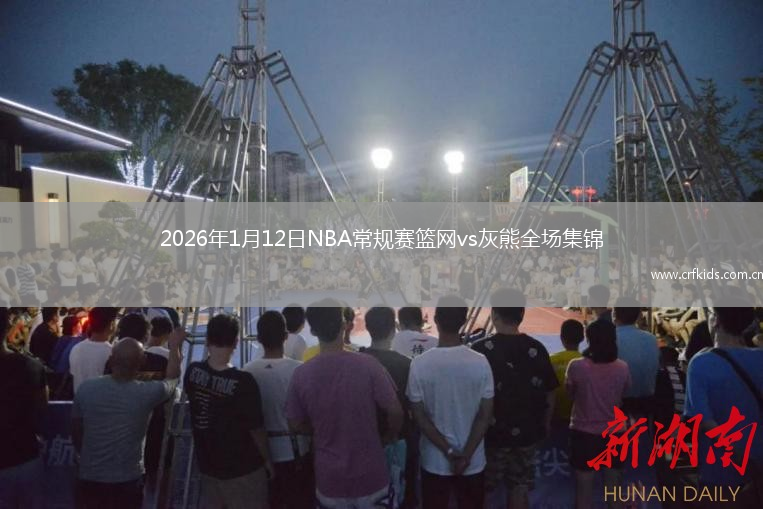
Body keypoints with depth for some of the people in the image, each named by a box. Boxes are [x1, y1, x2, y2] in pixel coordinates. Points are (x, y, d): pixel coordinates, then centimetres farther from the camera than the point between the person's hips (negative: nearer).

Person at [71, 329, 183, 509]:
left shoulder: (86, 388, -10)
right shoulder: (147, 393, -17)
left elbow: (76, 432, 4)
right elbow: (173, 377, 6)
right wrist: (175, 345, 22)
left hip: (89, 477, 2)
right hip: (128, 480, -2)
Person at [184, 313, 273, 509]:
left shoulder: (193, 372, -12)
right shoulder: (243, 382, -27)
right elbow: (256, 428, -18)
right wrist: (267, 459, -2)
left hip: (207, 463, 5)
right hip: (243, 468, -5)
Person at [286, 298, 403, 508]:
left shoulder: (301, 374, -11)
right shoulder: (367, 365, -17)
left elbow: (295, 425, 0)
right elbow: (395, 412, -13)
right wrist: (389, 437, 7)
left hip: (330, 479, 2)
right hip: (370, 475, -1)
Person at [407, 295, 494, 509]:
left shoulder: (420, 364, -13)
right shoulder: (480, 363, -12)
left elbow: (419, 416, -11)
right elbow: (485, 415, -11)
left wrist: (449, 451, -7)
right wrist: (465, 455, -9)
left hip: (434, 460, 0)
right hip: (473, 461, 1)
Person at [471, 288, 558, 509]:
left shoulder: (481, 350, -15)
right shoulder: (537, 349, -5)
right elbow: (549, 394, 3)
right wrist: (545, 424, 18)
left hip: (490, 433, -3)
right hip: (526, 433, 3)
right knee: (519, 487, 14)